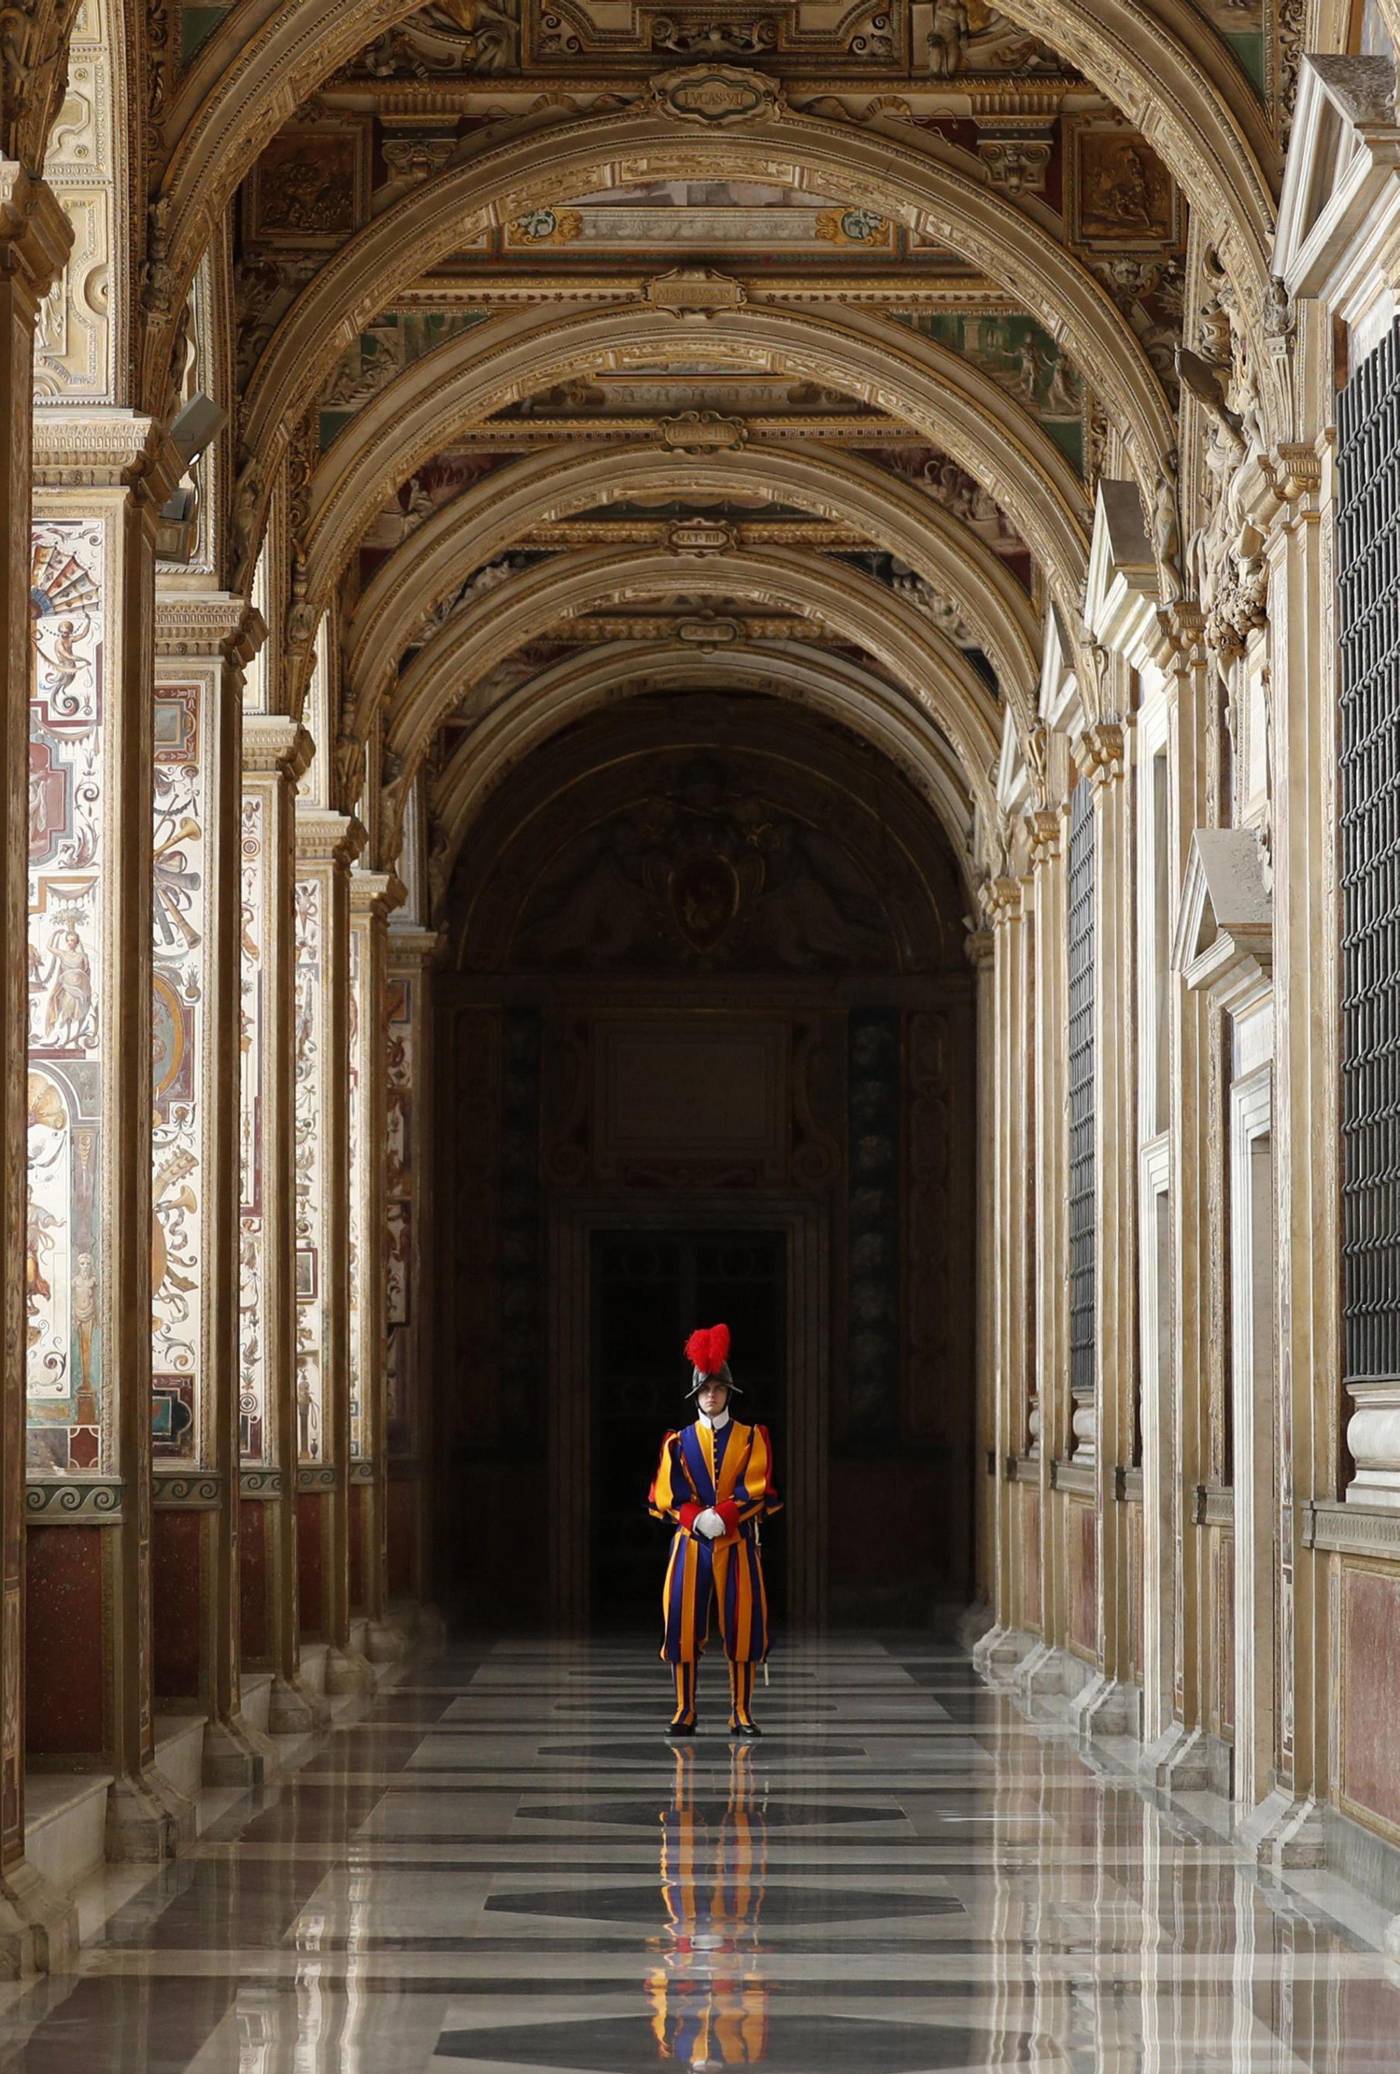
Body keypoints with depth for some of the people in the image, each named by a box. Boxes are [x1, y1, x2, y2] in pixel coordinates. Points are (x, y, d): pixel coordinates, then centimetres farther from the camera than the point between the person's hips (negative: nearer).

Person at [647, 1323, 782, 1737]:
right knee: (683, 1623, -4)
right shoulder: (679, 1442, 8)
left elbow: (758, 1490, -5)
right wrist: (697, 1518, -16)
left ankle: (742, 1714, 5)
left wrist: (722, 1516, -18)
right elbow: (668, 1493, 0)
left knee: (742, 1625, -2)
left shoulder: (752, 1438, 6)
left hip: (737, 1542, -1)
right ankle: (685, 1712, 3)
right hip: (690, 1541, 1)